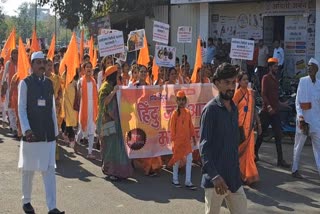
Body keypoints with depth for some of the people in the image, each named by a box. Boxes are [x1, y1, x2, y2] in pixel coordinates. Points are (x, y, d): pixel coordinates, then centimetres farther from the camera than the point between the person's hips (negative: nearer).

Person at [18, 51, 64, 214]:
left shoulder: (49, 83, 9)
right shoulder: (25, 83, -4)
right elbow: (21, 109, -7)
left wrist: (55, 130, 11)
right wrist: (26, 129, -18)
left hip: (48, 133, 4)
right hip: (31, 133, -3)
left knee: (49, 169, -1)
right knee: (28, 169, 10)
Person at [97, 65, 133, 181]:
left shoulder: (113, 86, 16)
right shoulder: (105, 87, -11)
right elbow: (104, 101, -23)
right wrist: (113, 92, -26)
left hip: (115, 119, 9)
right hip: (108, 120, -9)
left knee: (116, 144, 10)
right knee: (110, 144, -7)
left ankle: (115, 170, 17)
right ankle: (110, 171, -1)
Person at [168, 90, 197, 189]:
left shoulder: (188, 112, 5)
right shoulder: (175, 113, -8)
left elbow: (190, 126, 10)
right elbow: (172, 127, -6)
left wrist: (193, 137, 9)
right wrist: (173, 139, -8)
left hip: (187, 140, 4)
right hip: (178, 140, -4)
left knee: (189, 160, 0)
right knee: (177, 160, 6)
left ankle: (188, 182, 5)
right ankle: (175, 180, 23)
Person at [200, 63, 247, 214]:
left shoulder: (234, 109, 10)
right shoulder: (211, 109, -12)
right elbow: (204, 146, -16)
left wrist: (237, 169, 15)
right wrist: (214, 175, -22)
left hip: (234, 176, 7)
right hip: (216, 178, -7)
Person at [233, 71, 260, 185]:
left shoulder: (251, 92, 9)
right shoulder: (237, 93, -8)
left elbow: (254, 109, 15)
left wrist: (258, 123, 14)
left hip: (249, 126, 5)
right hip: (240, 126, -5)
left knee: (249, 151, 6)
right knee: (240, 151, 4)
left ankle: (248, 175, 15)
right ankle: (240, 174, 17)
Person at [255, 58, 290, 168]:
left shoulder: (275, 79, 16)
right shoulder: (266, 78, -7)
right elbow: (263, 94, -17)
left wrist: (280, 104, 27)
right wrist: (268, 106, -28)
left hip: (275, 111, 7)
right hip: (267, 111, -7)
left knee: (278, 136, 2)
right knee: (261, 133, 3)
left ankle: (280, 160, 3)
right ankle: (255, 153, 19)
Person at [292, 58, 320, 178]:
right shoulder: (303, 81, -4)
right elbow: (297, 101, -5)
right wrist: (300, 115, -16)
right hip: (303, 118, -3)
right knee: (298, 146, 7)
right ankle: (295, 170, 18)